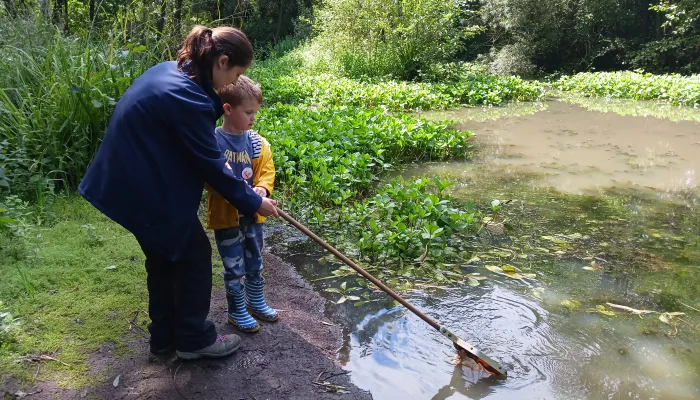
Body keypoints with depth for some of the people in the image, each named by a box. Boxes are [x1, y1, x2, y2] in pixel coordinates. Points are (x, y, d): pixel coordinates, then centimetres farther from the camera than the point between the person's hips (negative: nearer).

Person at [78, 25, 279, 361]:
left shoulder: (170, 71, 4)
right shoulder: (186, 97, -27)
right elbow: (210, 166, -20)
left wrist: (221, 160, -1)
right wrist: (253, 202, -9)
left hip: (131, 181, 10)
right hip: (148, 190, -10)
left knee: (164, 257, 20)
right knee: (193, 255, 6)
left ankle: (165, 336, 34)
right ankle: (195, 339, 22)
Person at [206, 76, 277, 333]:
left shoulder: (258, 143, -2)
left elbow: (267, 172, 0)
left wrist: (262, 188, -22)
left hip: (253, 214, 5)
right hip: (225, 215, -4)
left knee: (254, 263, 20)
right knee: (234, 268, 7)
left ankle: (256, 302, 41)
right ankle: (237, 312, 26)